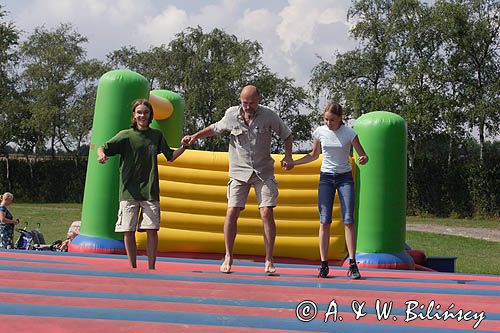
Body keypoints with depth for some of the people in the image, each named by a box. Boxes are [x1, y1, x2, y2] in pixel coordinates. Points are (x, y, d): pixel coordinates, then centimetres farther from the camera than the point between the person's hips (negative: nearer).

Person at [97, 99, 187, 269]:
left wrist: (183, 147, 2)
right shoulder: (125, 135, 3)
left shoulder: (156, 135, 10)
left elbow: (170, 157, 18)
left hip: (150, 191, 1)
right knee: (129, 231, 0)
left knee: (152, 230, -5)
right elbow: (103, 147, -3)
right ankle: (133, 268, 14)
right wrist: (101, 154, -26)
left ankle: (151, 267, 5)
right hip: (129, 190, -1)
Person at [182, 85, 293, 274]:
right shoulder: (231, 115, -1)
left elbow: (286, 135, 8)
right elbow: (215, 129, 17)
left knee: (266, 213, -10)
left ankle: (269, 261, -3)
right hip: (239, 172, 1)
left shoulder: (269, 116, -5)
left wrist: (288, 155, -6)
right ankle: (228, 257, 8)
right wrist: (194, 136, 6)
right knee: (232, 212, -8)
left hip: (264, 172, -1)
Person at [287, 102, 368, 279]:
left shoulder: (349, 133, -10)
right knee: (324, 221, -4)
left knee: (348, 221, -9)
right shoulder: (320, 132, -2)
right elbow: (314, 155, 14)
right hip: (326, 177, 2)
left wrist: (363, 159, -30)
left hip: (345, 177, -2)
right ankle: (324, 264, -2)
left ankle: (352, 264, -7)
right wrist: (293, 163, 5)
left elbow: (363, 155, -6)